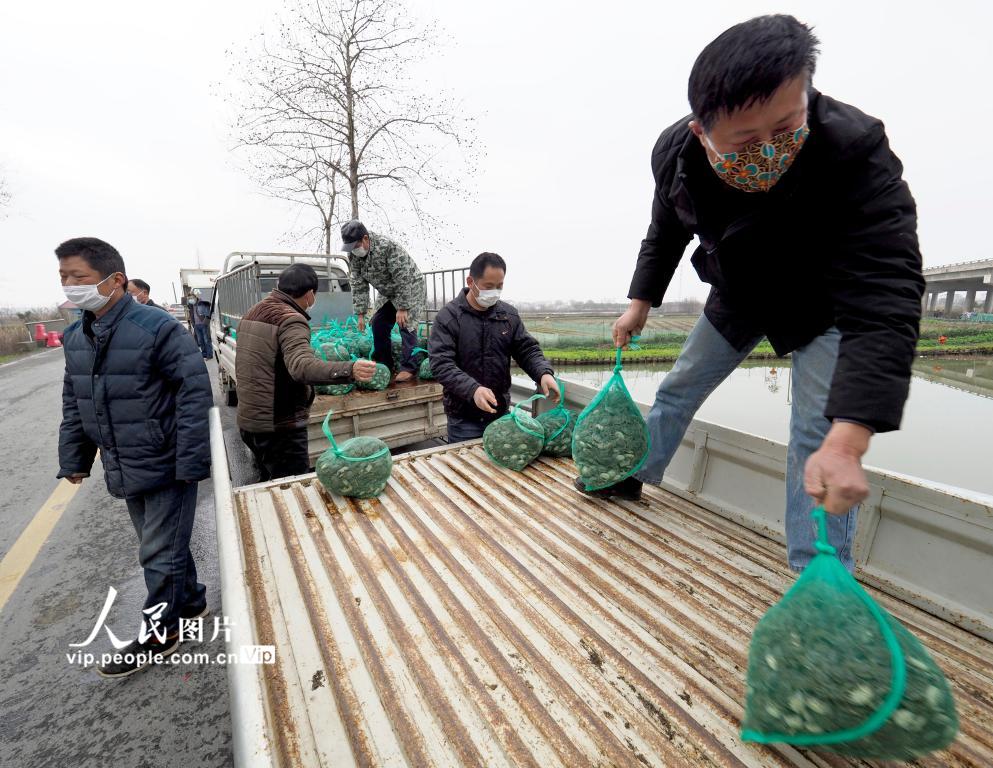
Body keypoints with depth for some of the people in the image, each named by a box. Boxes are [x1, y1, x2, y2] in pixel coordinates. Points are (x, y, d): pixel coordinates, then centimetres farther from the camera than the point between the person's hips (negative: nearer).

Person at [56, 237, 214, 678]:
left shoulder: (156, 328, -18)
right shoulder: (76, 337, 7)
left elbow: (195, 390, -20)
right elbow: (73, 404, 17)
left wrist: (189, 461, -21)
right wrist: (74, 458, 15)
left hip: (166, 467, -7)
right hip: (125, 470, 8)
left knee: (160, 554, 5)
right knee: (163, 545, 21)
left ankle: (158, 633, 25)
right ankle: (190, 602, 41)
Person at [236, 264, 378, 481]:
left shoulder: (252, 313, 11)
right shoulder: (290, 319, -19)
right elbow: (302, 365, -38)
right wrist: (349, 370, -53)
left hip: (247, 421, 9)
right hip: (279, 425, -9)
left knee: (269, 484, 24)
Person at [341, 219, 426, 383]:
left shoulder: (387, 246, -31)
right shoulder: (353, 256, -8)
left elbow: (403, 279, -29)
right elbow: (358, 285, -3)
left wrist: (402, 308, -28)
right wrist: (360, 314, -8)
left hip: (410, 288, -8)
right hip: (388, 293, 8)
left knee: (406, 325, -18)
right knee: (378, 324, 4)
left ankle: (409, 368, -13)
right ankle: (383, 364, 16)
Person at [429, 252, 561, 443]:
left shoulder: (509, 314, 4)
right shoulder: (449, 316, -9)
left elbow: (527, 349, 6)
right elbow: (441, 363, -17)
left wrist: (544, 372, -16)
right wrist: (472, 389, -32)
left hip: (501, 413, 4)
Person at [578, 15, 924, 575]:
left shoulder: (857, 157, -36)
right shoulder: (675, 152, -21)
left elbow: (884, 304, -42)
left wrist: (846, 444, -51)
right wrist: (641, 301, -1)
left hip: (823, 307, -4)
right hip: (736, 299, 4)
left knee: (819, 433, -14)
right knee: (677, 391, 10)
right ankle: (634, 477, 31)